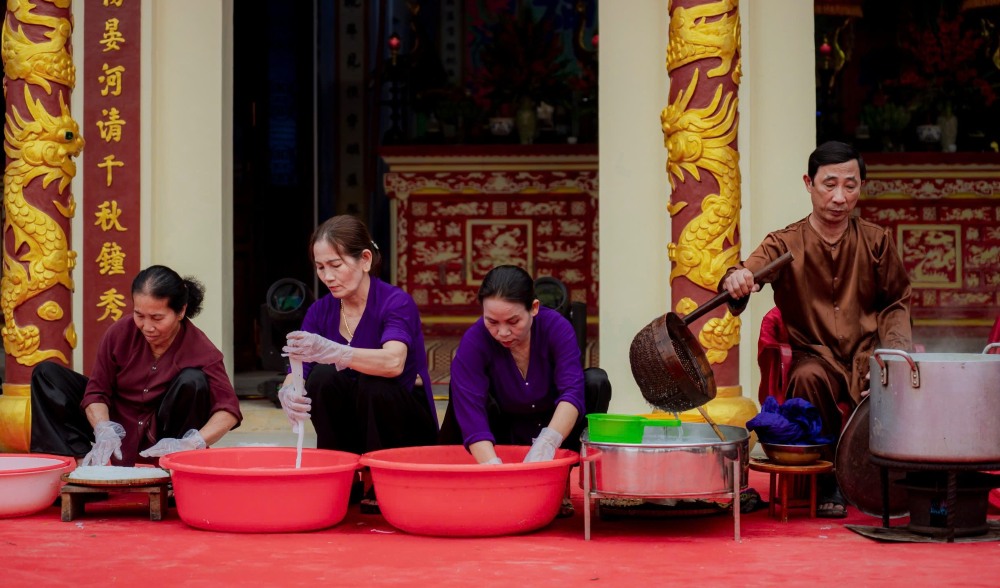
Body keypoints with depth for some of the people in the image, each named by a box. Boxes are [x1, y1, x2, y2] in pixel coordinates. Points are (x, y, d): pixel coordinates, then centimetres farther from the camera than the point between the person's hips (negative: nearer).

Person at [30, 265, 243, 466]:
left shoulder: (199, 349, -20)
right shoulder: (120, 332, -11)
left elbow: (229, 409, -28)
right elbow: (97, 390, -7)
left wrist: (191, 444, -44)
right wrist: (104, 431, -28)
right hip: (119, 433, 4)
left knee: (193, 381, -31)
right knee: (47, 373, -9)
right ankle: (83, 461, -24)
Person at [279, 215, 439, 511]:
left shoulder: (396, 303, -18)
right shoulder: (320, 312, -2)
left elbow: (394, 362, -38)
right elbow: (297, 372, -10)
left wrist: (332, 352, -55)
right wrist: (288, 393, -36)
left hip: (408, 432, -4)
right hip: (352, 436, 4)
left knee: (373, 380, -32)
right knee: (323, 376, -22)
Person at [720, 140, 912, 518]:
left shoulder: (876, 241, 6)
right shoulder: (786, 244, -2)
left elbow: (896, 303, 15)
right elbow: (750, 271, -22)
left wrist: (892, 349, -5)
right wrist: (736, 280, -48)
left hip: (866, 357, 1)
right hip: (815, 355, -1)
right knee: (808, 378, -36)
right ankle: (829, 482, -13)